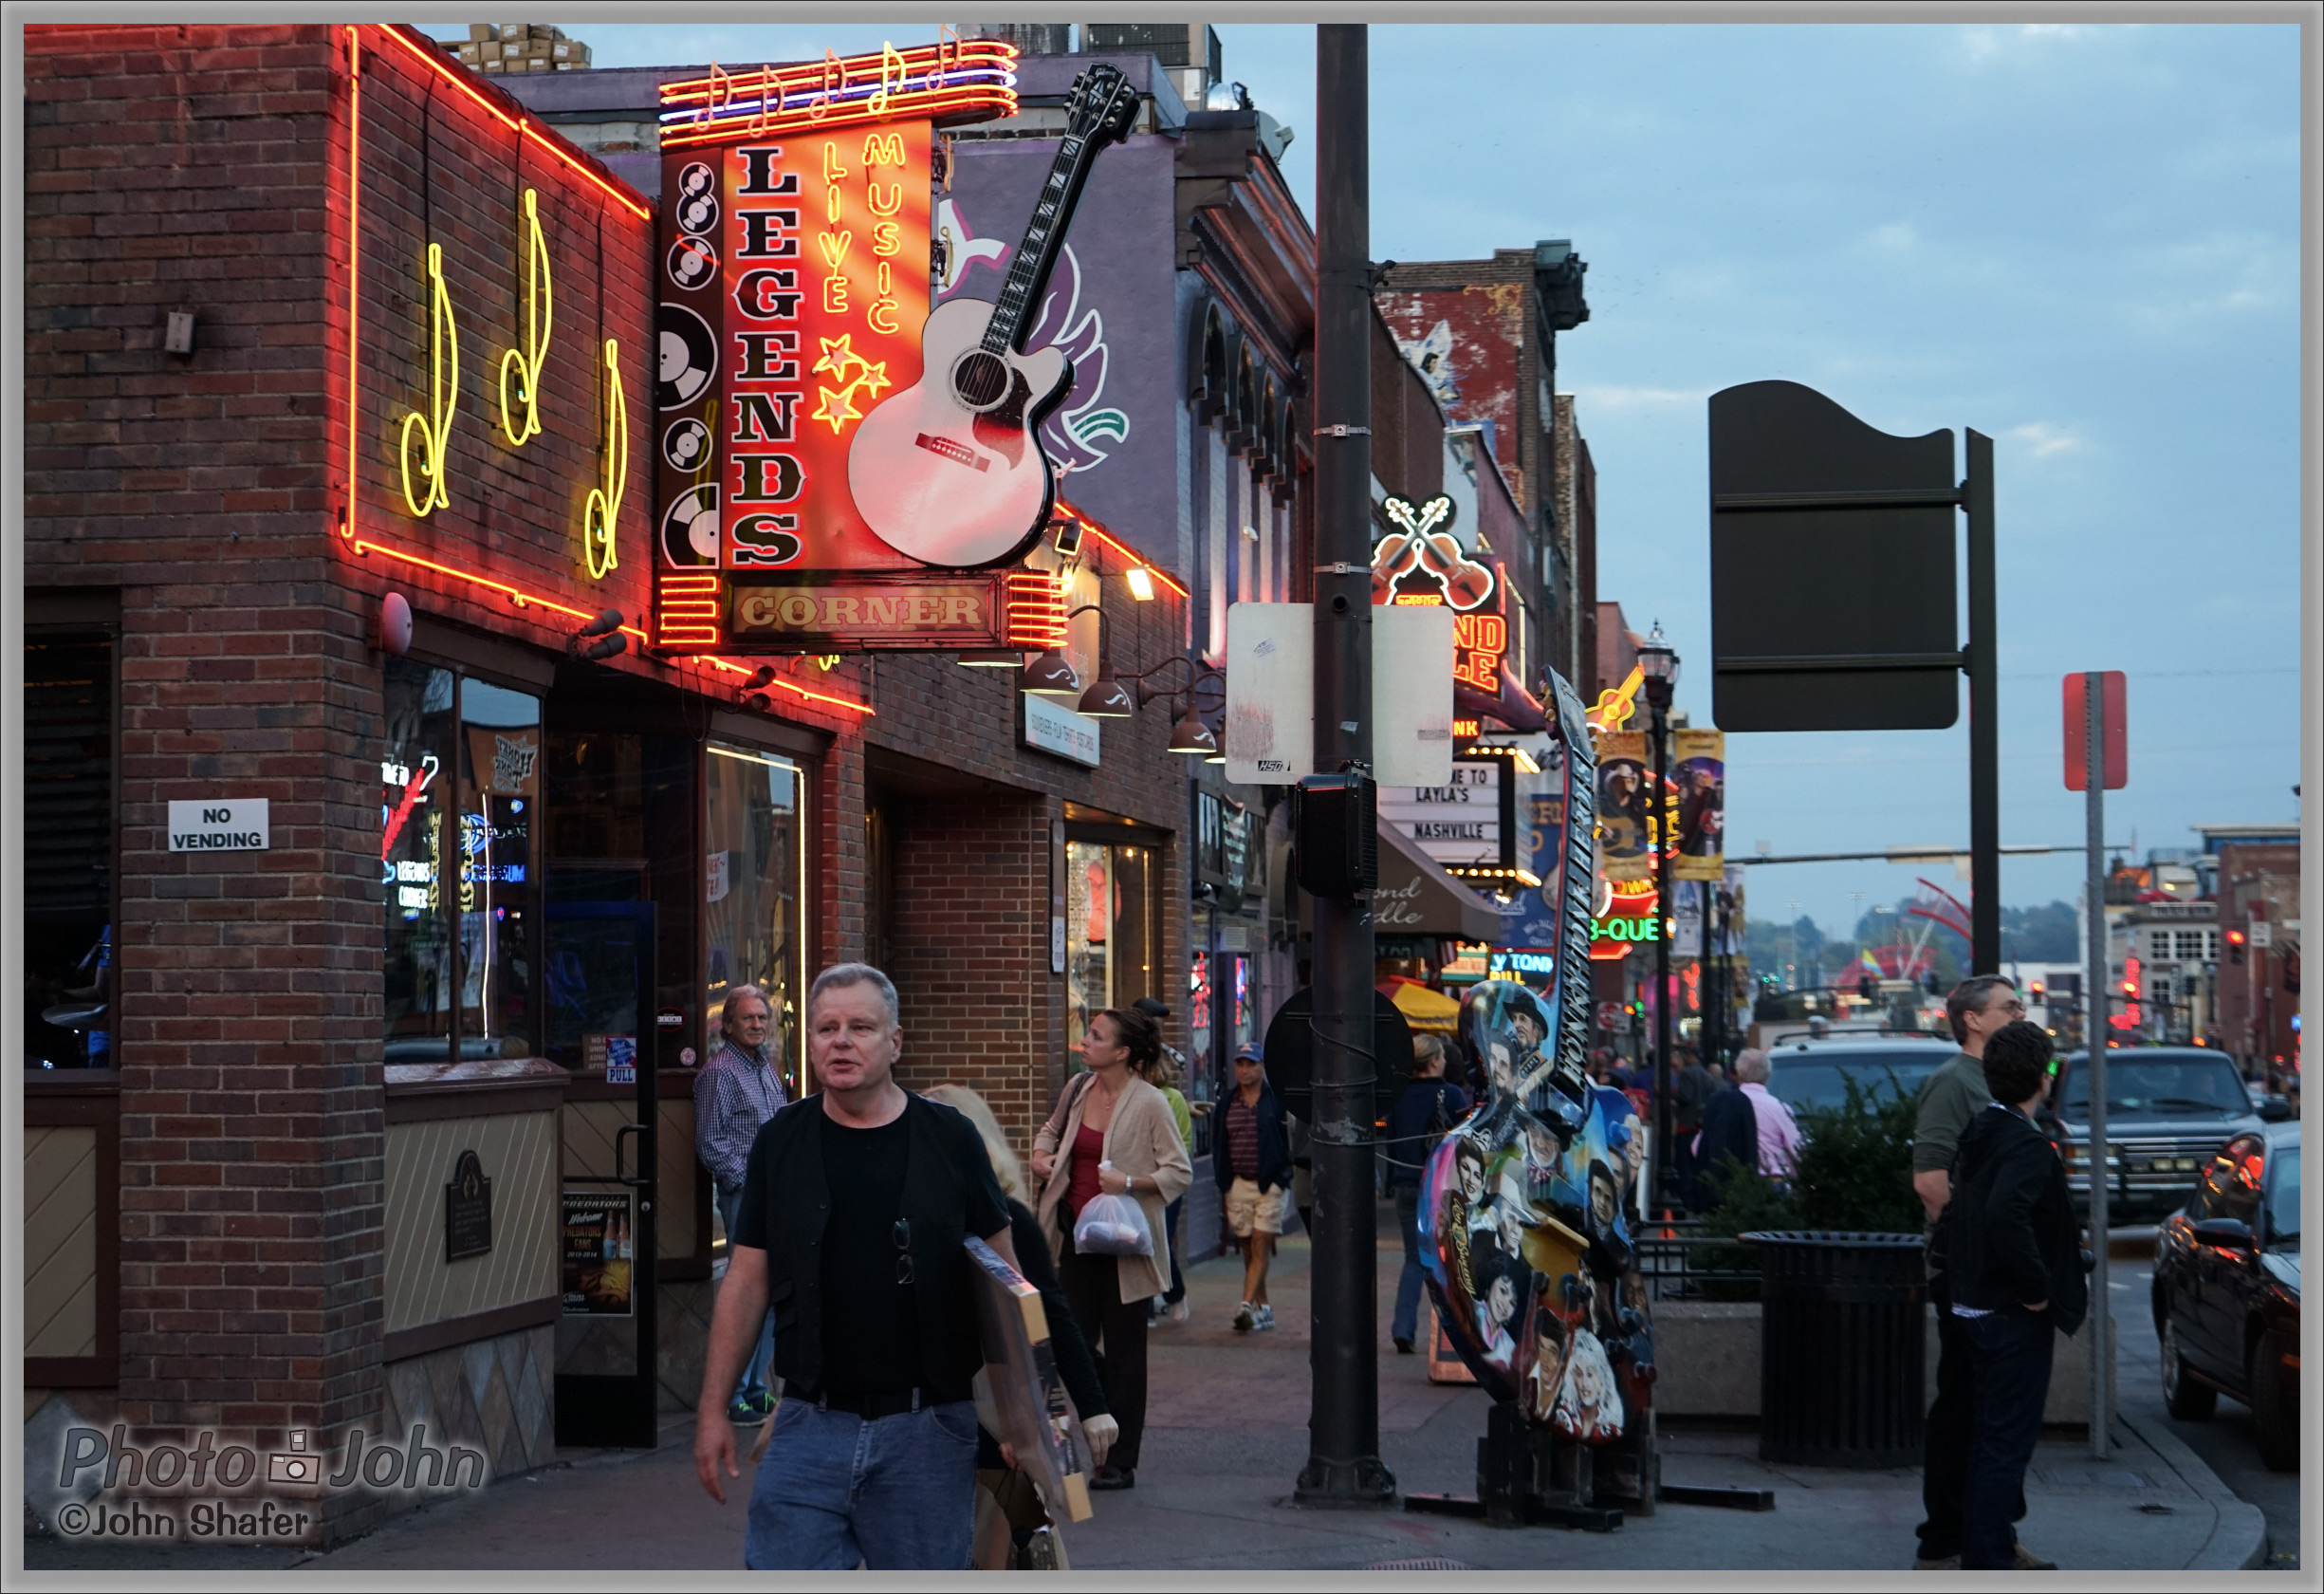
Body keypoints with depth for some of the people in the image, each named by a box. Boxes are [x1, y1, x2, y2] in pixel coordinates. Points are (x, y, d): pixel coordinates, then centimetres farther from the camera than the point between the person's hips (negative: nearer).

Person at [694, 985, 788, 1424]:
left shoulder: (768, 1069, 17)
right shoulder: (719, 1073, -9)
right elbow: (709, 1142, -12)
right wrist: (746, 1182, -15)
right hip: (743, 1194, -8)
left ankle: (756, 1388, 18)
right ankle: (730, 1395, -6)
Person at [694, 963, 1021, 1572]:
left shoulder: (950, 1140, 1)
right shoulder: (781, 1142, 5)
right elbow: (746, 1281, 8)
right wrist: (713, 1409, 5)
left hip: (927, 1429, -1)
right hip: (811, 1426, 1)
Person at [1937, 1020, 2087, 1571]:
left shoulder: (1977, 1136, 9)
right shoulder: (2029, 1145, -20)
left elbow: (1952, 1216, 18)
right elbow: (2007, 1215, -36)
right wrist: (2036, 1287, -25)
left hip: (1974, 1311, 9)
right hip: (2016, 1318, -9)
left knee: (1985, 1439, 19)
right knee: (2007, 1442, -4)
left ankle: (1979, 1555, 28)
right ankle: (1992, 1566, -2)